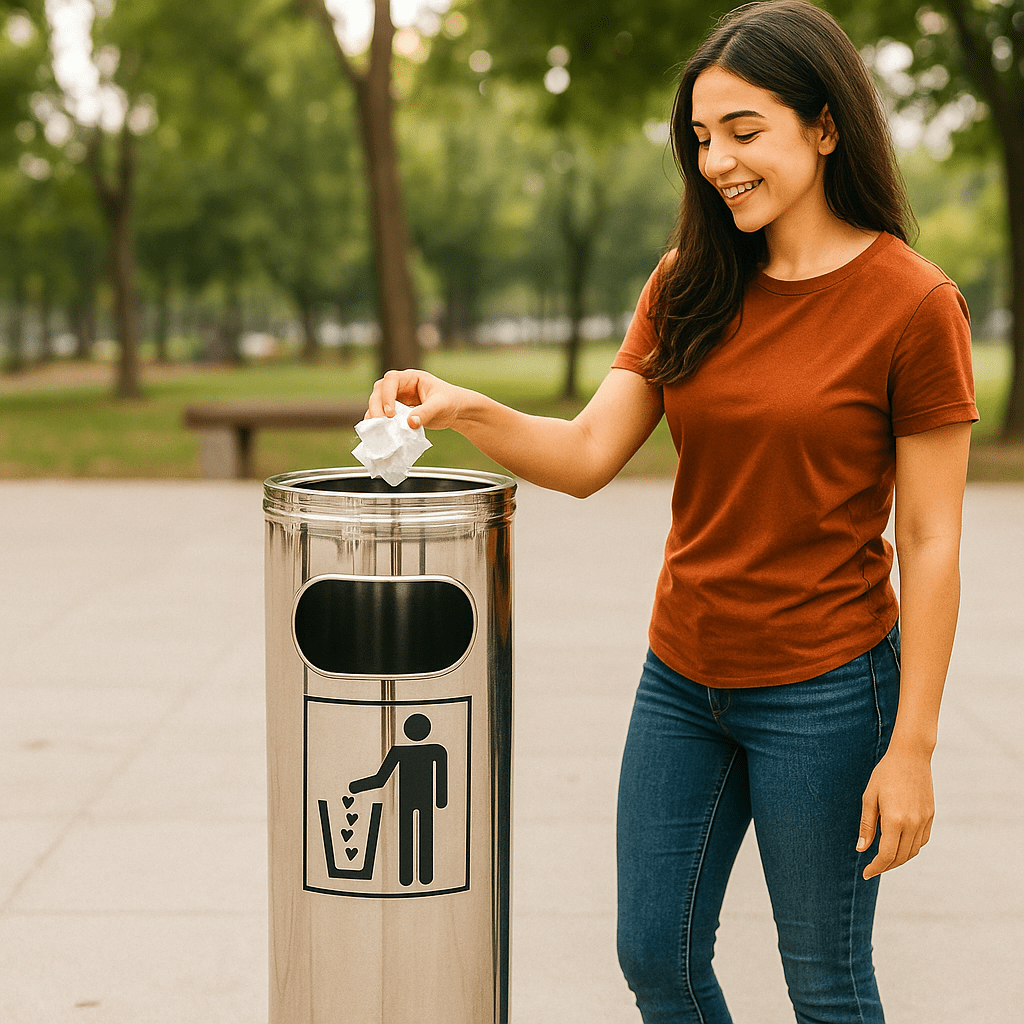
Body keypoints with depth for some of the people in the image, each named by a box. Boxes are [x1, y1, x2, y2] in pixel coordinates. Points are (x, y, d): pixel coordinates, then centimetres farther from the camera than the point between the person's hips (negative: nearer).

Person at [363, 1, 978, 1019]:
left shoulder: (913, 304, -12)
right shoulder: (687, 286, 4)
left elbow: (929, 543, -11)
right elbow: (587, 454, -1)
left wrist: (911, 747, -12)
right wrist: (466, 410, -20)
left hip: (821, 691, -5)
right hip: (682, 678, 5)